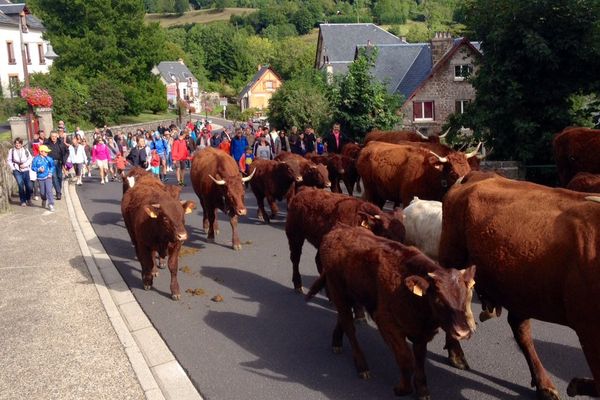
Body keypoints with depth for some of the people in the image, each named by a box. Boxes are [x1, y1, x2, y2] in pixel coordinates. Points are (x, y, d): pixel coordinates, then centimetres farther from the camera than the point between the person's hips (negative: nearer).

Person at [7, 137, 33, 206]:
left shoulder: (25, 150, 5)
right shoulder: (11, 151, 3)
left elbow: (30, 158, 3)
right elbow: (8, 160, 6)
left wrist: (25, 164, -9)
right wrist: (13, 167, -5)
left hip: (25, 170, 1)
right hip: (17, 171, -1)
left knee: (29, 186, 0)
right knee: (21, 185, -9)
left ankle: (28, 200, 23)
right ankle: (23, 201, 5)